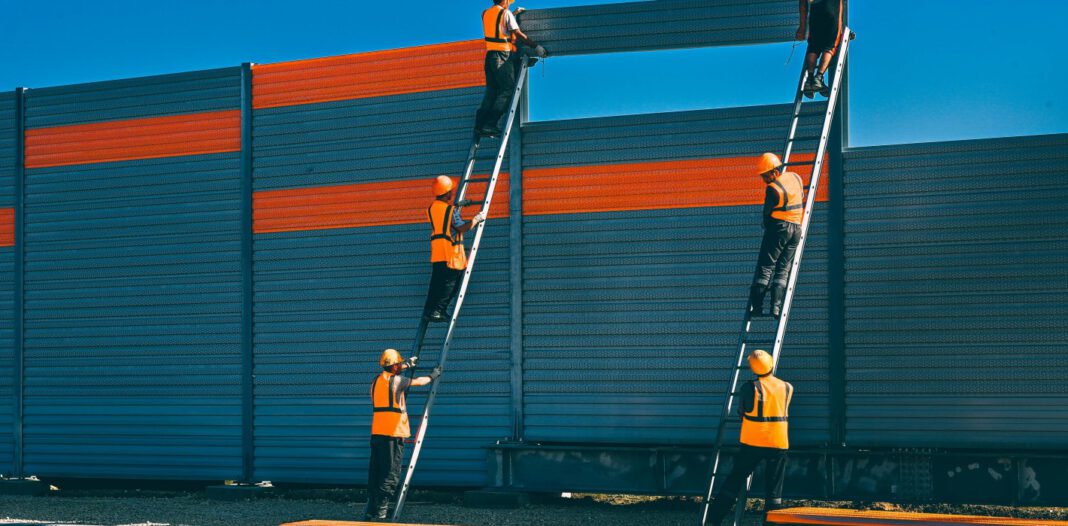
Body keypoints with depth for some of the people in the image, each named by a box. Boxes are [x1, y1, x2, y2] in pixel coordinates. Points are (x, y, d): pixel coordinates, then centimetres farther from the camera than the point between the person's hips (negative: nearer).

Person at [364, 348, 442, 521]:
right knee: (391, 474, -4)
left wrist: (406, 365, 48)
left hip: (376, 432, 7)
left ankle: (370, 510, 11)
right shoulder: (396, 380, -7)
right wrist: (433, 376, 26)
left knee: (375, 472, 10)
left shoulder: (376, 381, 13)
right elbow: (419, 382, 7)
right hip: (393, 433, -7)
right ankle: (381, 510, -10)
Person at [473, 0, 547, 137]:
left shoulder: (485, 14, 14)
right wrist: (536, 47, -4)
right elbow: (518, 34, -9)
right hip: (503, 56, -7)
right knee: (507, 90, -5)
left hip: (490, 54, 7)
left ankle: (480, 125, 2)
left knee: (491, 91, 9)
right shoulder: (506, 13, -5)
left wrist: (515, 14, 38)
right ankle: (490, 125, -14)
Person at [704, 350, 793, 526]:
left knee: (734, 481, 6)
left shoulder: (750, 388, -7)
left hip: (753, 443, -1)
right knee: (774, 490, 6)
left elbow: (741, 411, 5)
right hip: (778, 444, 1)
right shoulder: (787, 388, 2)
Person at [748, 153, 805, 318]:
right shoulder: (796, 177, 7)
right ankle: (776, 308, -4)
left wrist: (767, 227, 11)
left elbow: (767, 213, -7)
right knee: (783, 270, 7)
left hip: (779, 227, -7)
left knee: (765, 268, -2)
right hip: (796, 229, 7)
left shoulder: (773, 189, -15)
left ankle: (756, 307, -6)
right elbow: (802, 200, 21)